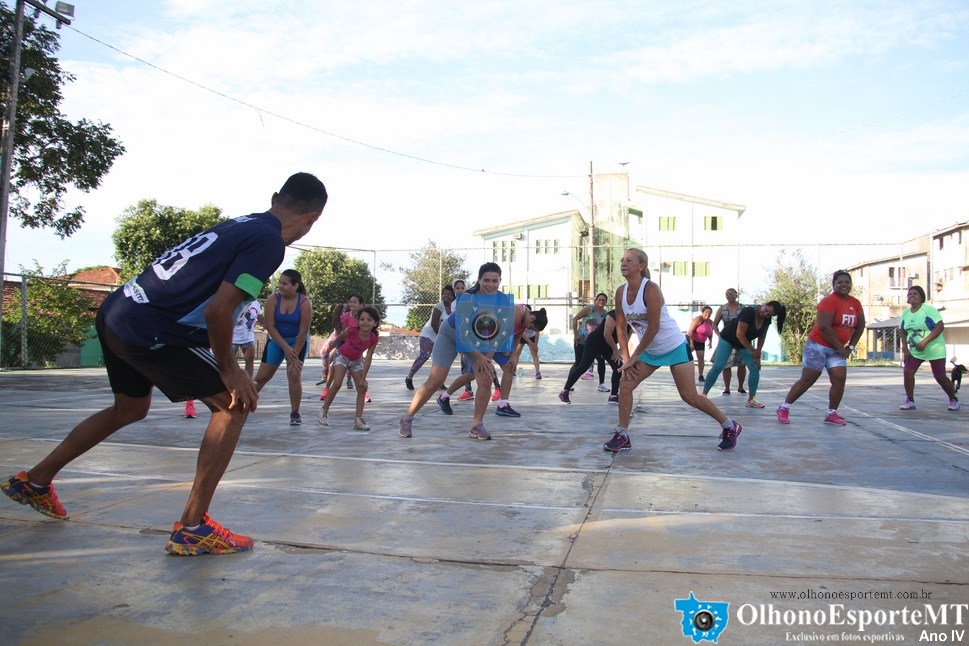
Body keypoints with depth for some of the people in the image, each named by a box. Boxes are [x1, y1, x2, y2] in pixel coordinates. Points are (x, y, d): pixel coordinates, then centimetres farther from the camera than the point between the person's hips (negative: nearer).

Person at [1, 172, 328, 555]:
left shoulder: (240, 224, 11)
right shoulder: (268, 242, -14)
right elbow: (218, 309, -23)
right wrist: (228, 368, -9)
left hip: (115, 313, 9)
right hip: (149, 331, -9)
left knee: (130, 409, 30)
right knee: (234, 404, -2)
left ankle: (34, 481, 47)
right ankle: (192, 527, -1)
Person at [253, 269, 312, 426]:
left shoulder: (304, 303, -22)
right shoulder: (273, 299, -17)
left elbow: (303, 331, -19)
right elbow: (269, 326, -17)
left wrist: (295, 354, -19)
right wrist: (285, 347, -23)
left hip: (298, 342, -2)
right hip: (276, 341, 2)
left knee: (294, 375, -14)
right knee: (262, 376, 5)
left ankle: (295, 413, -1)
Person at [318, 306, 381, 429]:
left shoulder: (374, 339, -23)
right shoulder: (351, 331, -31)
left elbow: (368, 359, -18)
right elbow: (338, 339, -9)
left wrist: (363, 378, -18)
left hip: (356, 361, 4)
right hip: (342, 357, -4)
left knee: (362, 388, -5)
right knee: (337, 384, -18)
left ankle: (358, 420, -3)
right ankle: (324, 411, 0)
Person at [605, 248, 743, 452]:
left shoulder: (650, 289, -25)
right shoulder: (620, 292, -5)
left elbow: (653, 328, -27)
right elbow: (620, 328, 1)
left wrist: (634, 357, -22)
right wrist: (626, 357, -8)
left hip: (674, 347, -6)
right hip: (650, 351, 6)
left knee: (689, 395, -4)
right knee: (625, 384, -6)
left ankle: (730, 426, 16)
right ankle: (622, 436, 4)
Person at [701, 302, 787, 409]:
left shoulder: (767, 320, -10)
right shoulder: (749, 312, -30)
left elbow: (761, 337, 0)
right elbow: (740, 334, -30)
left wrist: (758, 354, -9)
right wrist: (752, 350, -22)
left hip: (745, 343, 6)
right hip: (728, 339, -6)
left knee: (755, 368, -6)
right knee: (718, 367, -16)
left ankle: (751, 400, 2)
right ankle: (704, 394, -9)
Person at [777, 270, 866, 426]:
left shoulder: (855, 303, 6)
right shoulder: (828, 301, -16)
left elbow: (860, 326, 15)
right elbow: (824, 327, -23)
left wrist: (850, 346, 4)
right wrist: (840, 347, -16)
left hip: (837, 349, 7)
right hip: (818, 346, -7)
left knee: (840, 379, -5)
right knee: (807, 380, -4)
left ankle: (831, 414, 7)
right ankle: (784, 408, 6)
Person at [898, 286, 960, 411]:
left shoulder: (929, 309, -14)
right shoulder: (905, 314, 5)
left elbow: (940, 326, -20)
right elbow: (904, 332, 12)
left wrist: (924, 342, -26)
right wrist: (905, 348, -2)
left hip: (934, 350, -5)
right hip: (914, 351, 5)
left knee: (940, 377, 1)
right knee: (907, 372, -11)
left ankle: (953, 400, 24)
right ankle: (910, 401, 0)